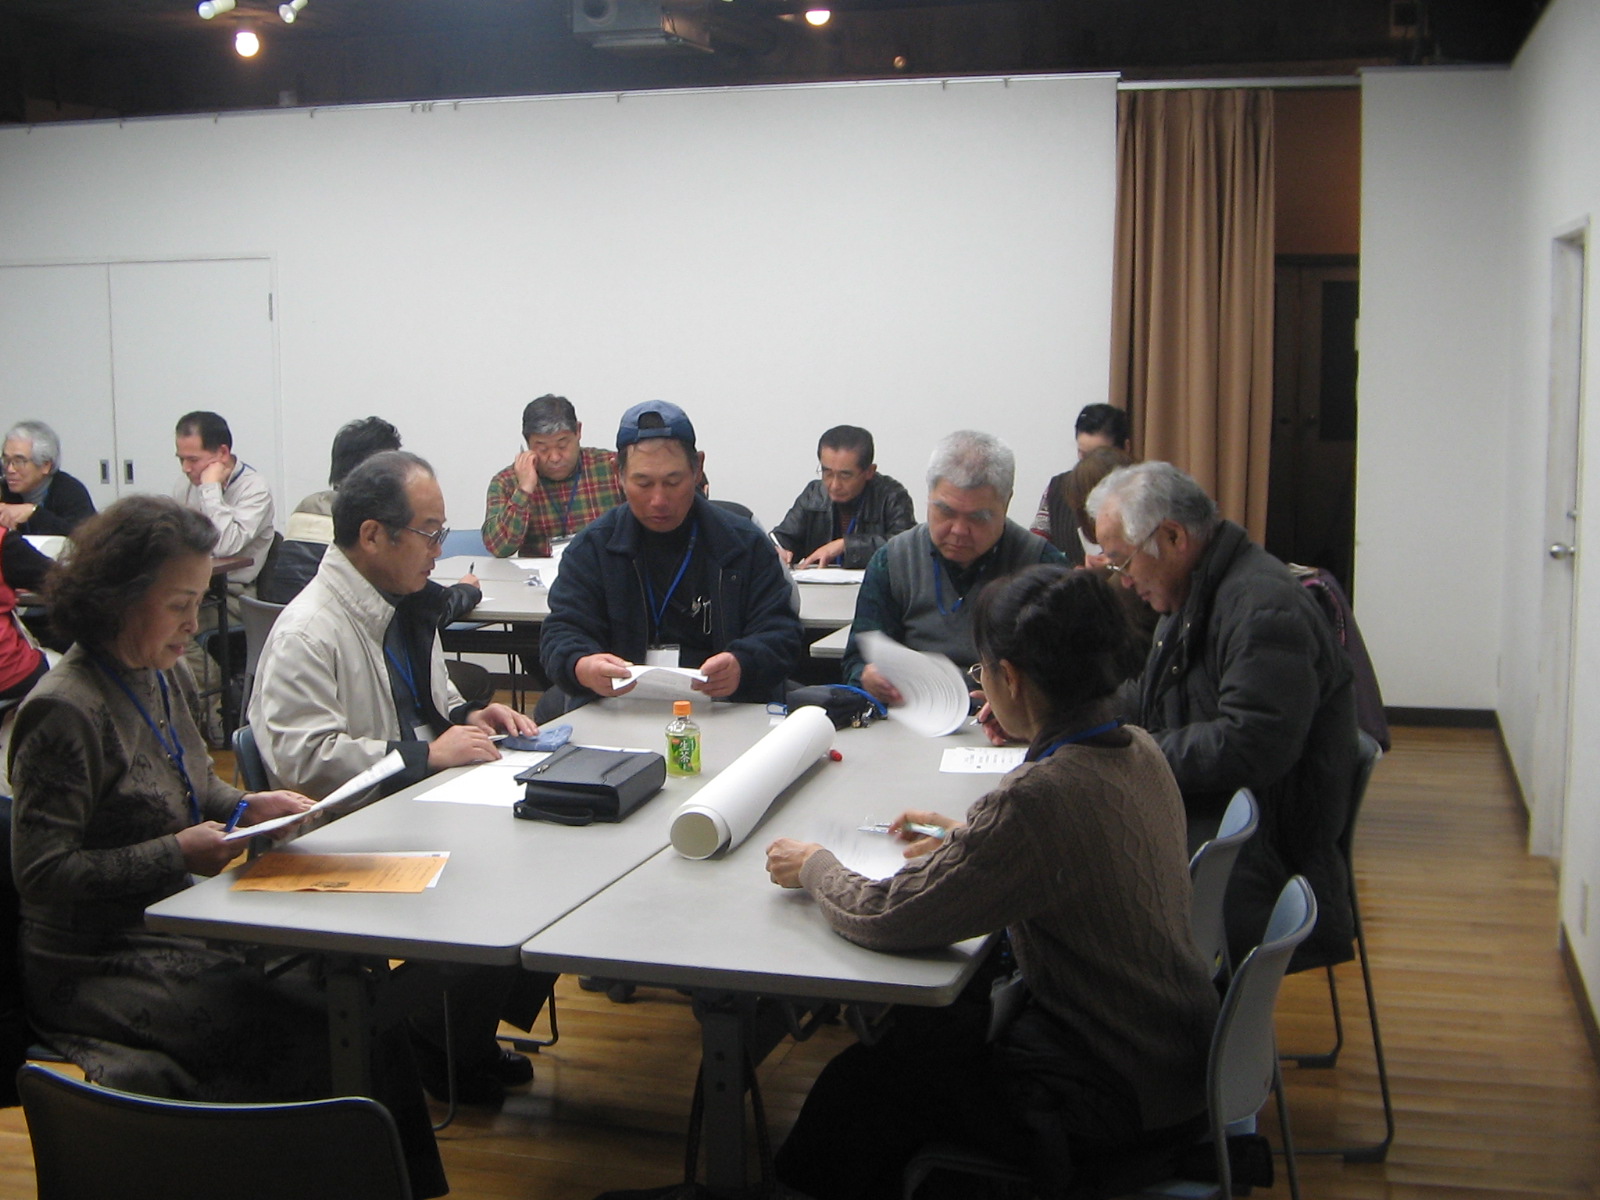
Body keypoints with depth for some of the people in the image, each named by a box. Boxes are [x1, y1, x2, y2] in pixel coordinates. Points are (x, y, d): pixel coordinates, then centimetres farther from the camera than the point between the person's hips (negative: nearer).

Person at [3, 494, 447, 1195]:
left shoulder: (164, 678, 10)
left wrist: (247, 809, 3)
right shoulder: (65, 713, -17)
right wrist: (175, 855, -21)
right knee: (333, 1037, -23)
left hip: (183, 931, 8)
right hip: (102, 971, -8)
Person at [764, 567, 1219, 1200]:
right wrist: (969, 838, 11)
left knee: (860, 1086, 9)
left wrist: (815, 866, -5)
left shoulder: (1040, 795, -31)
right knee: (924, 1021, 23)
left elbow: (884, 919, -24)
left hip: (1115, 1098, -8)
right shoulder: (1140, 751, -5)